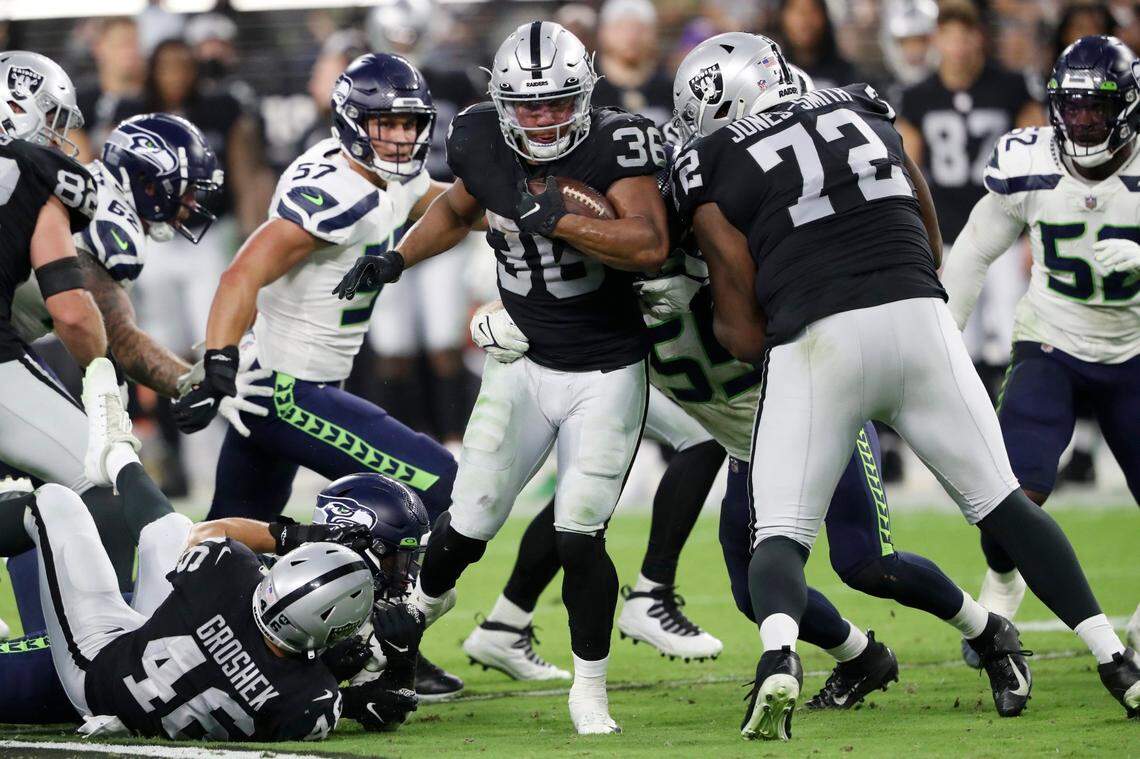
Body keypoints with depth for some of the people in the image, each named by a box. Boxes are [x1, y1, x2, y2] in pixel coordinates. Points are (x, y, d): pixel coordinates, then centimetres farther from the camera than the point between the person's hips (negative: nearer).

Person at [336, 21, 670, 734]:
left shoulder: (614, 144, -19)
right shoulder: (485, 146, -6)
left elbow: (650, 245, -32)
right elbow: (459, 208, 19)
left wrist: (552, 216, -35)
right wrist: (396, 260, 9)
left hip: (607, 373, -3)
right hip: (523, 362, 3)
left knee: (579, 535, -9)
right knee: (470, 524, 3)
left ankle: (590, 689, 10)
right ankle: (419, 608, 35)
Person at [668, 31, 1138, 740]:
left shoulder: (713, 168, 8)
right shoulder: (866, 114, 21)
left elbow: (745, 334, 7)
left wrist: (713, 319, 27)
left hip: (814, 343, -3)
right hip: (919, 318, 3)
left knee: (781, 536, 5)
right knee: (1001, 501, 14)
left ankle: (779, 656, -25)